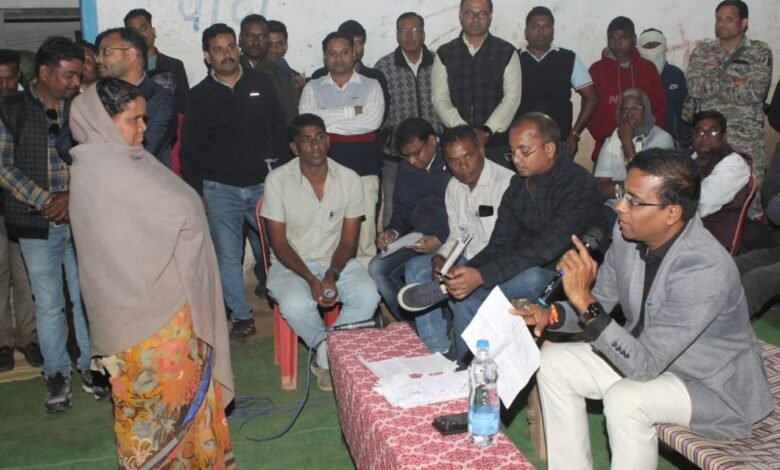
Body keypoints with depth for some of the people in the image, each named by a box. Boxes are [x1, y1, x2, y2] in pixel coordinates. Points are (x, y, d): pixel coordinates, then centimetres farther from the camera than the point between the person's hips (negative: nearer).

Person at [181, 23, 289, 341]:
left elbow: (280, 132, 7)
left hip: (263, 184, 0)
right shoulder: (199, 96, 3)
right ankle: (242, 317, 18)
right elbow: (189, 150, 4)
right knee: (228, 257, 4)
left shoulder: (261, 84, 5)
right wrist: (195, 193, -1)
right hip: (219, 190, 0)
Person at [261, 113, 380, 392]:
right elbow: (280, 243, -9)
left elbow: (348, 242, -2)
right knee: (296, 304, -34)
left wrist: (331, 276, -20)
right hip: (290, 263, -2)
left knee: (368, 296, -27)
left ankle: (326, 358, -6)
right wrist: (311, 280, -22)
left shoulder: (350, 179, -5)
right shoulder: (277, 180, -11)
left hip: (337, 261, 2)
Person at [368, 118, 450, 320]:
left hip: (452, 240, -7)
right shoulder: (406, 169, 14)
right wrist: (393, 232, 0)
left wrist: (442, 240, -23)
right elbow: (402, 211, 20)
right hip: (418, 239, 7)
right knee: (378, 268, -11)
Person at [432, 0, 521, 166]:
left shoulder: (506, 52, 4)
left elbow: (512, 98, -2)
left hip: (497, 142, 0)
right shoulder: (444, 53, 6)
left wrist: (487, 130, -15)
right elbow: (440, 99, -1)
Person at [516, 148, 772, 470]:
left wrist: (584, 300, -40)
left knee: (625, 399, -33)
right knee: (553, 362, -2)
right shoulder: (627, 235, -12)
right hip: (651, 355, 7)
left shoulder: (705, 271, -34)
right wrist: (551, 315, -16)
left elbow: (644, 365, -34)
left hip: (715, 386, -7)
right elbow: (600, 303, 3)